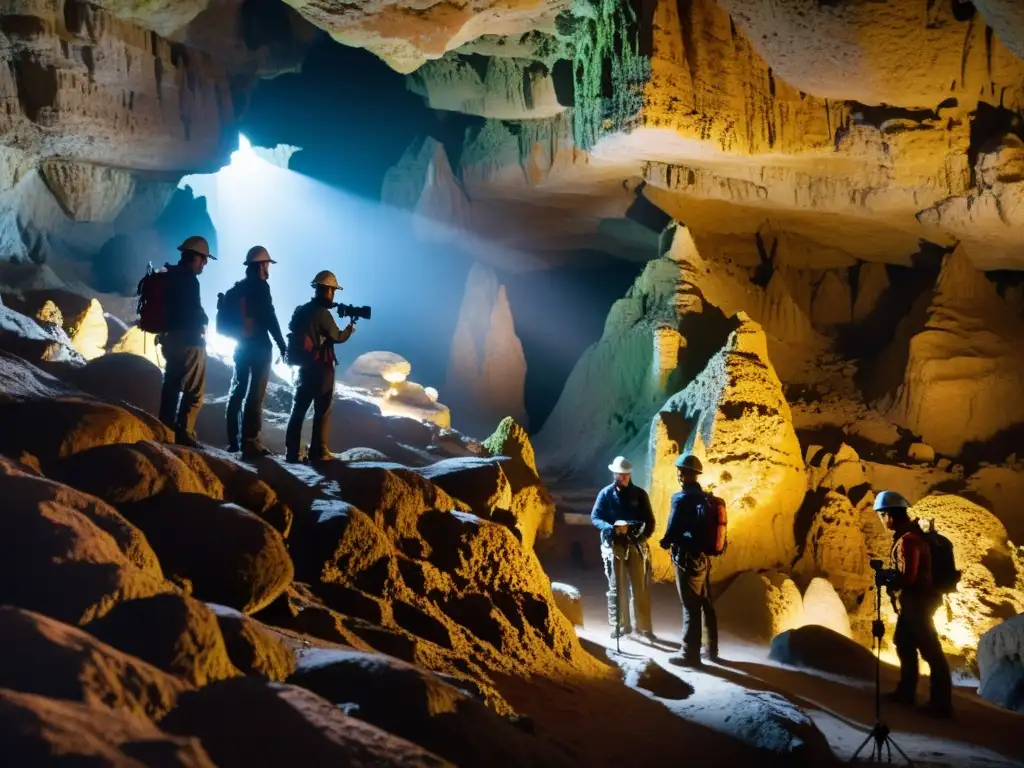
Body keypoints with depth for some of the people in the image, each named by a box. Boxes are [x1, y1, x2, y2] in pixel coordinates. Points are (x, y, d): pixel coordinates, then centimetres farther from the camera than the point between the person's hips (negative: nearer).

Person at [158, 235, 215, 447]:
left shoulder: (170, 276, 11)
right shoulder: (189, 280, -17)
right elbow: (194, 312, -18)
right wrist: (203, 322, 1)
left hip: (171, 337, 9)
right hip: (189, 340, -9)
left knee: (171, 385, 15)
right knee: (194, 390, -6)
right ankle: (184, 433, -10)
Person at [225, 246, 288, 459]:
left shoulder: (239, 287, 12)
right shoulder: (260, 286, -11)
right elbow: (269, 317, -16)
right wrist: (282, 344, -11)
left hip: (241, 344, 8)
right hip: (258, 345, -8)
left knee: (238, 390, 12)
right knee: (256, 394, -8)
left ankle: (233, 441, 15)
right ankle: (250, 442, -12)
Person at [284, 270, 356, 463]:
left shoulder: (301, 311, 7)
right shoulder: (323, 313, -15)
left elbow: (292, 329, 18)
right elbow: (337, 337, -5)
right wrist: (350, 329, 14)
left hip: (304, 366, 7)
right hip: (321, 368, -7)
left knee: (299, 409, 7)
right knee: (322, 410, 1)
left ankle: (292, 452, 4)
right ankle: (318, 451, -1)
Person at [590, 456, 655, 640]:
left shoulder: (639, 494, 3)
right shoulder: (606, 494, 1)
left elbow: (649, 520, 5)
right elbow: (595, 517, -3)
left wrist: (643, 536, -14)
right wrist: (611, 528, -21)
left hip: (635, 546, 0)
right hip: (614, 546, 0)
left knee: (640, 588, 2)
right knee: (617, 588, 5)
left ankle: (644, 627, 8)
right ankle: (620, 625, 14)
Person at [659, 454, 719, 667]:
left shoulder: (682, 499, -16)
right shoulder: (706, 498, 7)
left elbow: (673, 529, -15)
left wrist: (665, 543, 5)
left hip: (688, 558, -8)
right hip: (704, 557, 8)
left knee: (690, 608, -3)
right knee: (706, 604, 15)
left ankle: (690, 654, 2)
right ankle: (711, 650, 24)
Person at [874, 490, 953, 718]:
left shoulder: (907, 540, -24)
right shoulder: (909, 534, 8)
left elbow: (906, 577, -25)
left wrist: (886, 579, -8)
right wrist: (890, 576, 4)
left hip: (918, 600, -11)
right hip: (915, 599, 11)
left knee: (930, 649, -4)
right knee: (904, 643, 19)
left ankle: (941, 703, 1)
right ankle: (906, 691, 30)